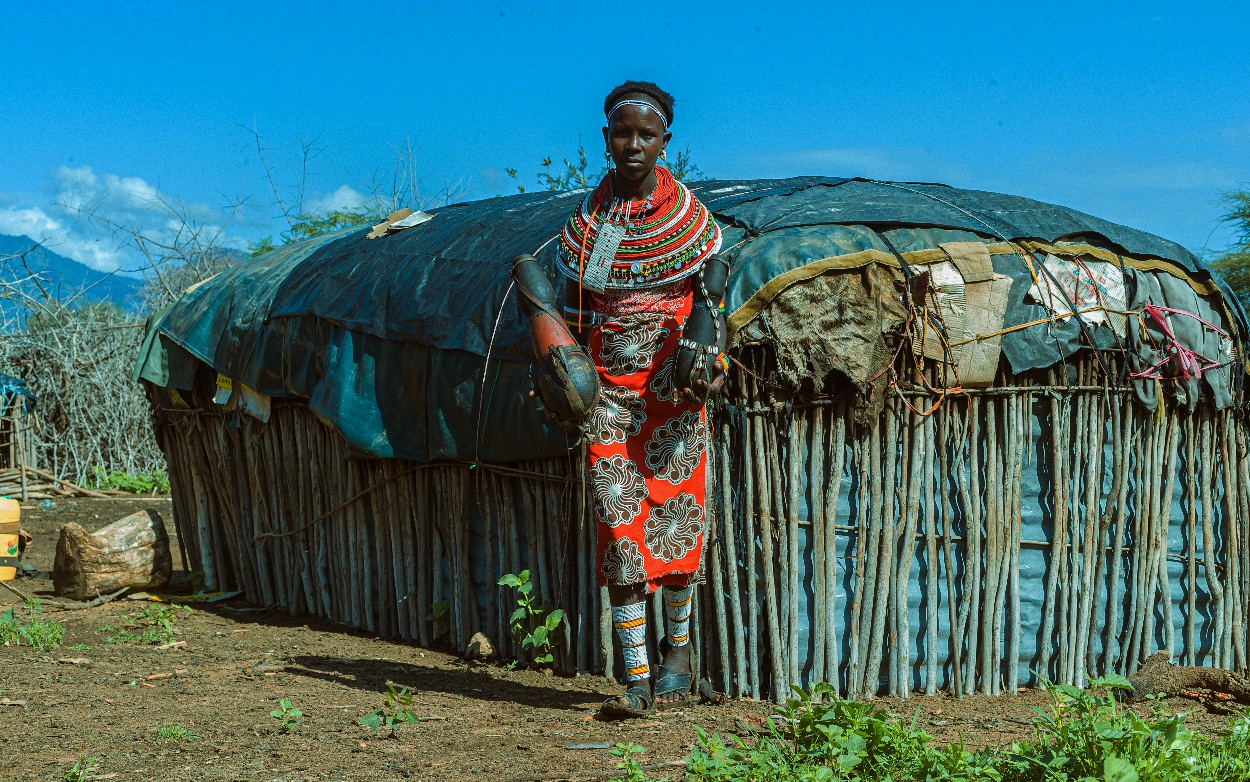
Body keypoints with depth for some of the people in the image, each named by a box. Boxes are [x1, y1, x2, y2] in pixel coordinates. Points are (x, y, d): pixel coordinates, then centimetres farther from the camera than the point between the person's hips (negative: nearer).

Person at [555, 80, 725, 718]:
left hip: (673, 387, -1)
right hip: (609, 390, 1)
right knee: (618, 524, -5)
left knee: (673, 514, -1)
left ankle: (677, 650, 20)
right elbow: (571, 313, 11)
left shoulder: (691, 216, 1)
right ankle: (636, 679, -4)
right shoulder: (584, 224, 5)